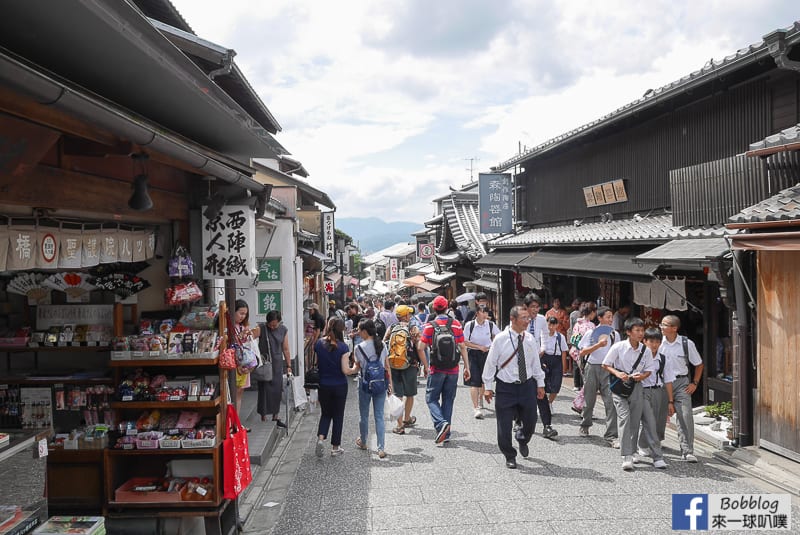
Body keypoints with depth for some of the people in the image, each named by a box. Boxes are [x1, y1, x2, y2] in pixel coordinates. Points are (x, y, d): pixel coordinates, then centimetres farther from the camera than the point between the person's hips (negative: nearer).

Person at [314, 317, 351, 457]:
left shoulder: (318, 344, -6)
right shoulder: (343, 347, -16)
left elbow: (315, 364, 3)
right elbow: (345, 370, -17)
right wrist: (347, 359, 1)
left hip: (323, 385, 3)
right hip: (339, 385, -3)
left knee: (326, 413, 19)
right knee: (338, 415, 12)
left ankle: (320, 438, -3)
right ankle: (335, 447, 19)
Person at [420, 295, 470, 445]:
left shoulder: (430, 326, -8)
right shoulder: (456, 324, -2)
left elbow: (421, 347, -11)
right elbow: (462, 347, -2)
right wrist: (467, 367, 3)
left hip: (437, 370, -3)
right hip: (453, 370, 3)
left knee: (431, 398, 9)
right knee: (448, 400, 13)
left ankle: (441, 423, -15)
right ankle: (445, 433, 16)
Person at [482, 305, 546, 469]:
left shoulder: (530, 339, 1)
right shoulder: (500, 339, -11)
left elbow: (535, 362, 11)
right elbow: (490, 363, -6)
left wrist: (540, 384, 13)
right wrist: (488, 387, -5)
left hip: (527, 385, 3)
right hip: (505, 387, -3)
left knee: (530, 420, 11)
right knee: (504, 425, 2)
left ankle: (523, 440, 46)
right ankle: (510, 456, 23)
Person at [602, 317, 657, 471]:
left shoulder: (645, 350, 0)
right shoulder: (618, 347, -10)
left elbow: (649, 369, 9)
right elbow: (606, 365, -2)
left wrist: (642, 375, -12)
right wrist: (617, 373, -19)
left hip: (636, 386, 4)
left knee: (635, 421, 9)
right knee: (624, 418, -15)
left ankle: (631, 451, 28)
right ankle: (626, 457, -17)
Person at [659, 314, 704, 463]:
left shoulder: (687, 343, -4)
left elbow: (699, 364, 10)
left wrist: (694, 383, 3)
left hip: (681, 382, -1)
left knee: (685, 416, -10)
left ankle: (687, 451, -2)